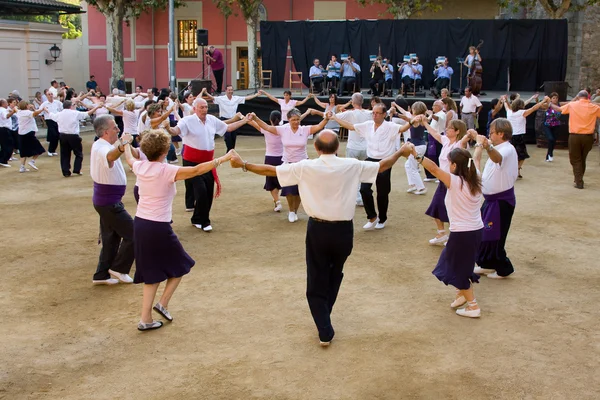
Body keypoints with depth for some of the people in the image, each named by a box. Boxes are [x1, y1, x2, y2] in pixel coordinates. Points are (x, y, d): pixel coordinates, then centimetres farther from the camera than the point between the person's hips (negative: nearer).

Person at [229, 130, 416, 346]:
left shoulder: (305, 167, -10)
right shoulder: (351, 166, -7)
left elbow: (270, 170, -5)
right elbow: (381, 166, 7)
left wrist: (243, 164, 6)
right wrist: (400, 152, 24)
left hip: (318, 230, -1)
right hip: (343, 230, 1)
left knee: (316, 281, 10)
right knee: (334, 275, 25)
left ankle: (325, 331, 5)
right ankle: (324, 316, 39)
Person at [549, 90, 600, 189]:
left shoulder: (572, 105, -3)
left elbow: (559, 109, 13)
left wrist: (551, 104, 31)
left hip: (575, 136, -1)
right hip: (588, 137, 2)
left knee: (575, 160, 8)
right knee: (582, 159, 18)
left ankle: (579, 182, 3)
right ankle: (579, 179, 28)